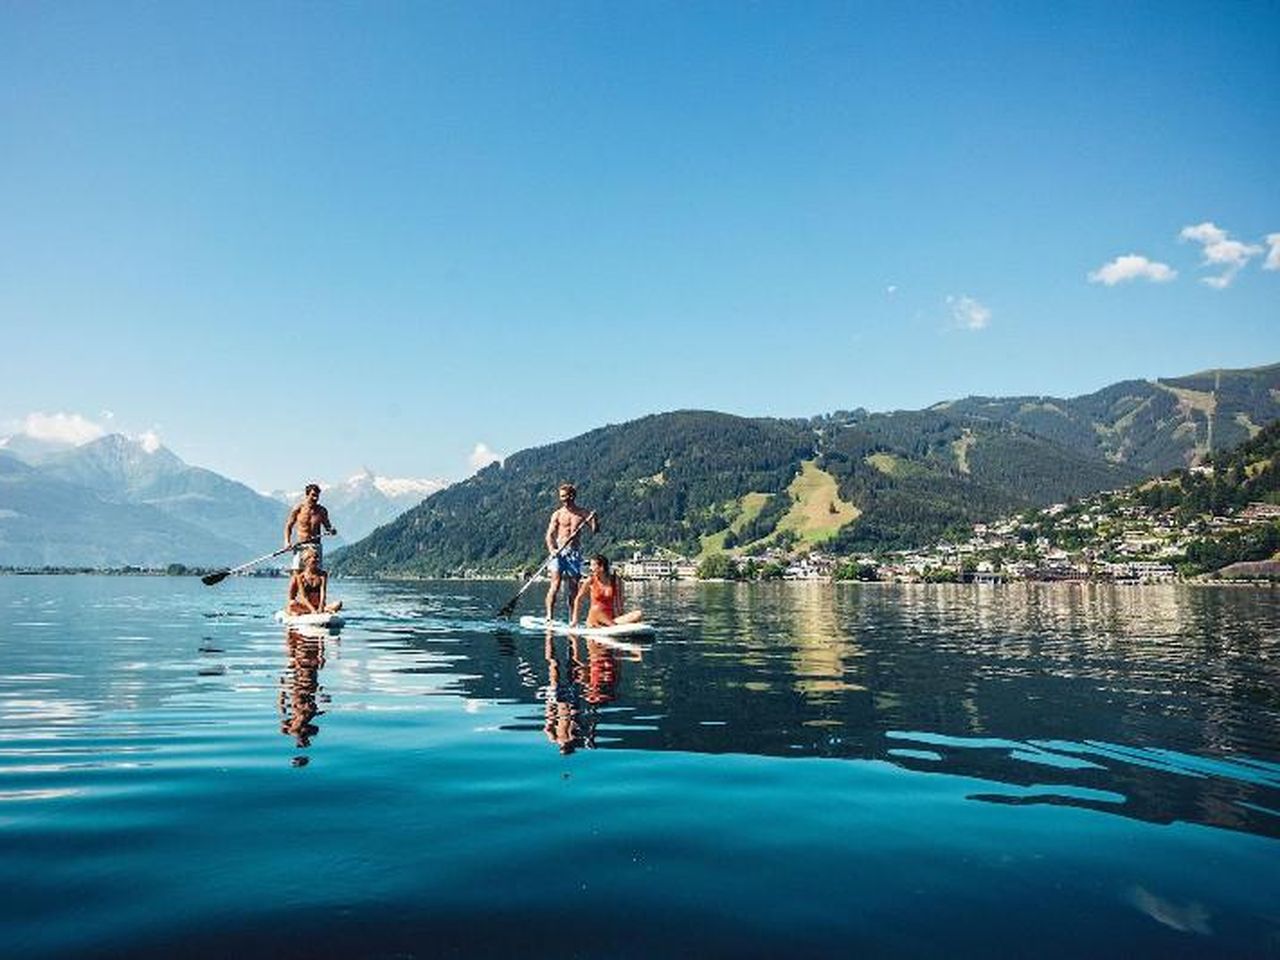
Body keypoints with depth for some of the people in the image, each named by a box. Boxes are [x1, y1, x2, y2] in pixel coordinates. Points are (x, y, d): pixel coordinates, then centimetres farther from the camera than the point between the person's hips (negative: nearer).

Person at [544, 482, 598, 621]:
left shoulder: (583, 514, 8)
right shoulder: (557, 514, 5)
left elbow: (595, 529, 5)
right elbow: (550, 534, 0)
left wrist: (594, 519, -15)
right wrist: (552, 549, -17)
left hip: (575, 552, 2)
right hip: (559, 552, -2)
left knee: (573, 587, 4)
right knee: (555, 585, -14)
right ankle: (549, 616, -16)